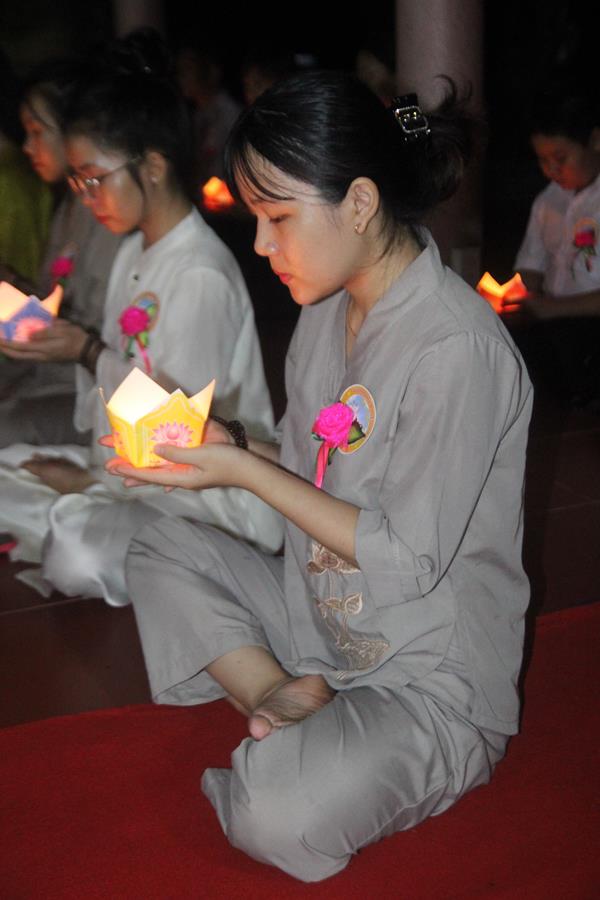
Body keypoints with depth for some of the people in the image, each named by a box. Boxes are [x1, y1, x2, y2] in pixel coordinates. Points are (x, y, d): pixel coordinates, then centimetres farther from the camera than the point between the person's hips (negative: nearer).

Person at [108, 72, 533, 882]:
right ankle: (285, 702, -10)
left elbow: (409, 560, -23)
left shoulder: (459, 348, -25)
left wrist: (245, 471, -21)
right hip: (321, 617, 9)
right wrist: (208, 448, -6)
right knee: (161, 549, 2)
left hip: (434, 677, -8)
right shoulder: (328, 306, 2)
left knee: (278, 821, -29)